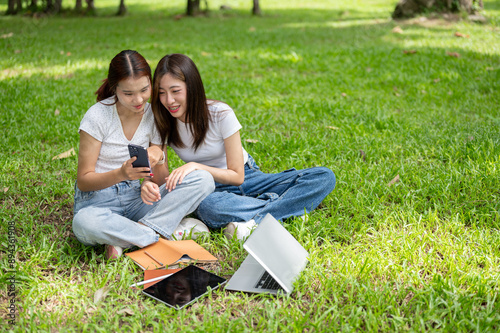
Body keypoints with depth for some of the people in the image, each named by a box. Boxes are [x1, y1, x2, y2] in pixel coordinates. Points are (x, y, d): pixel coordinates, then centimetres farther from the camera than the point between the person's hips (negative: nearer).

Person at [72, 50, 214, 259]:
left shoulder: (154, 116, 1)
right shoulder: (97, 116, -12)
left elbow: (161, 181, 4)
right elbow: (83, 181, -11)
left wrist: (158, 157, -19)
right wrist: (121, 174, -30)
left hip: (135, 198, 4)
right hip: (97, 201, -4)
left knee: (203, 179, -18)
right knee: (84, 223, -42)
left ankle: (123, 239, -24)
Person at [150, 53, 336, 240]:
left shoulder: (221, 114, -18)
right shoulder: (163, 124, -10)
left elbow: (237, 175, -16)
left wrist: (196, 166, -30)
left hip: (246, 178, 0)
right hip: (212, 189, 0)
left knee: (325, 177, -19)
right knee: (207, 206, -42)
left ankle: (254, 221, -36)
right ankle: (283, 206, -25)